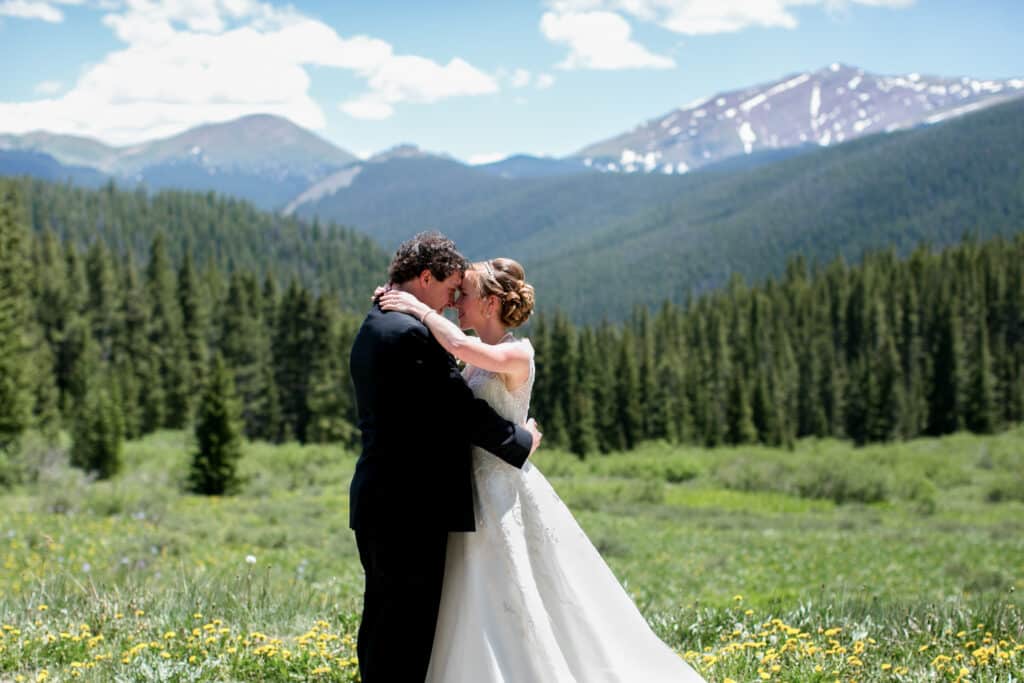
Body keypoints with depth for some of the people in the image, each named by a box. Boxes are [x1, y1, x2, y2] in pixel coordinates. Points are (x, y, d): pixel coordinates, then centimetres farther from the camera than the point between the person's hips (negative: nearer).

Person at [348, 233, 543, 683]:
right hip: (414, 506, -10)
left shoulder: (372, 329, 16)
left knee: (382, 623, 15)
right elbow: (461, 409, -16)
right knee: (408, 627, -5)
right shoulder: (413, 334, -17)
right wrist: (522, 441, -2)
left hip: (375, 500, 10)